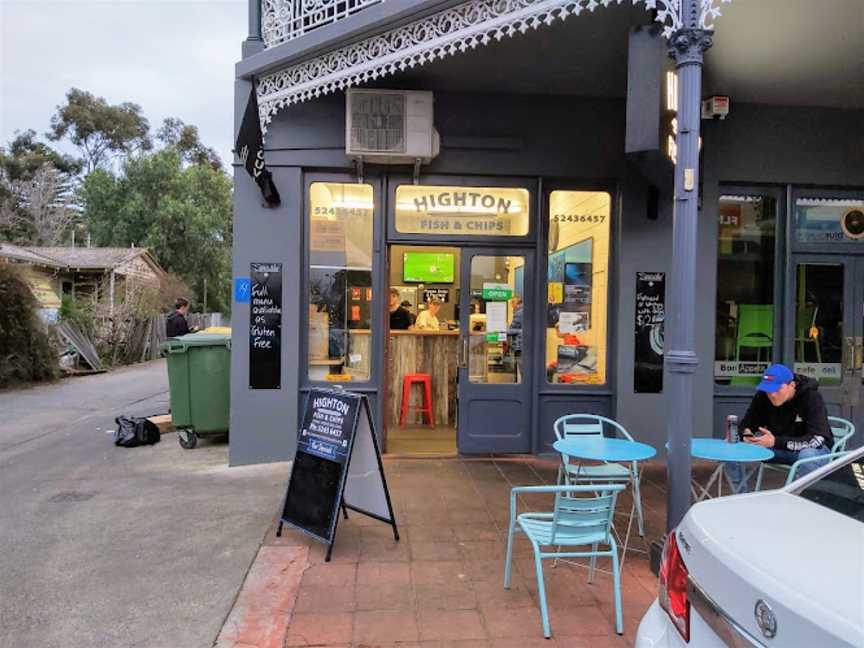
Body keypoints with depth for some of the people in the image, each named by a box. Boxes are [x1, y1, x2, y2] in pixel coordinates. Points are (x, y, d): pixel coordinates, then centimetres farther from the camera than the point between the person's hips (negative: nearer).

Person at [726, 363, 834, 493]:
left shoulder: (812, 398, -22)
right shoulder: (763, 396, -10)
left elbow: (817, 439, -30)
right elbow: (746, 424, -1)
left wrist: (776, 442, -38)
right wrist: (746, 433, -27)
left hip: (814, 449, -4)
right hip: (777, 446, 4)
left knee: (808, 455, -40)